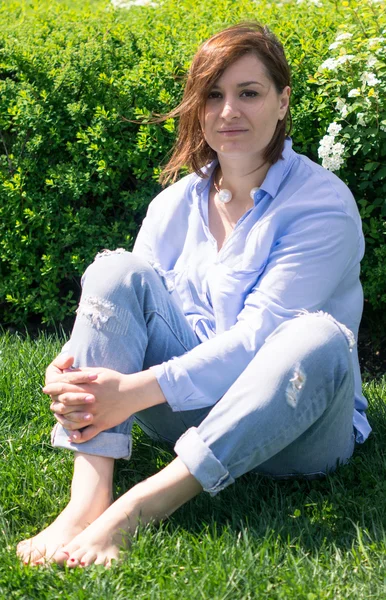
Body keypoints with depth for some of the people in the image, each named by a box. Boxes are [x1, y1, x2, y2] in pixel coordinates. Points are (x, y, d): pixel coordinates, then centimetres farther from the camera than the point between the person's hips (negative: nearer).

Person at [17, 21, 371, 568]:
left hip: (287, 424, -3)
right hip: (191, 409, 4)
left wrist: (136, 390, -31)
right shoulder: (176, 204, 5)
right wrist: (72, 368, -24)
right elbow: (120, 302, -1)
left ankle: (134, 509, -39)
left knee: (319, 338, -36)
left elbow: (258, 334, -22)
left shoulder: (323, 204, -12)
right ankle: (88, 500, -33)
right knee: (118, 269, -17)